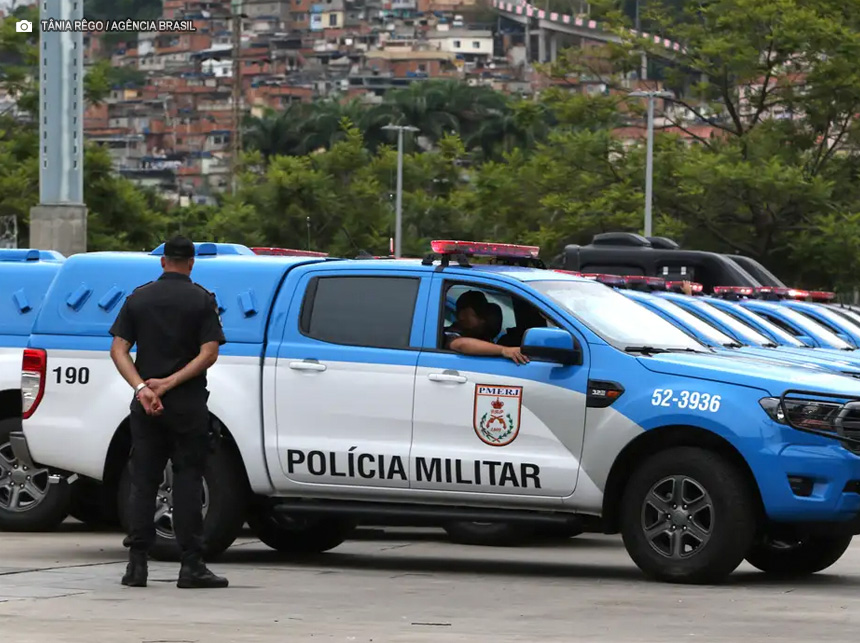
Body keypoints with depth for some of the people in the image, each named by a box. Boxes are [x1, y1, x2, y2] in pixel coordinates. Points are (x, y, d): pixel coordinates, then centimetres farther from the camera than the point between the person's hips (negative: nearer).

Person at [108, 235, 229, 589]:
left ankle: (137, 563, 2)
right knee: (188, 481, 0)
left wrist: (142, 388, -12)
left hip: (145, 405, 3)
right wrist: (169, 384, -13)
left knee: (143, 481, 7)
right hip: (188, 406, -3)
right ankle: (191, 566, -3)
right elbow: (209, 353, -13)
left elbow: (119, 350, -2)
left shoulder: (138, 298, 6)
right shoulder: (202, 300, -3)